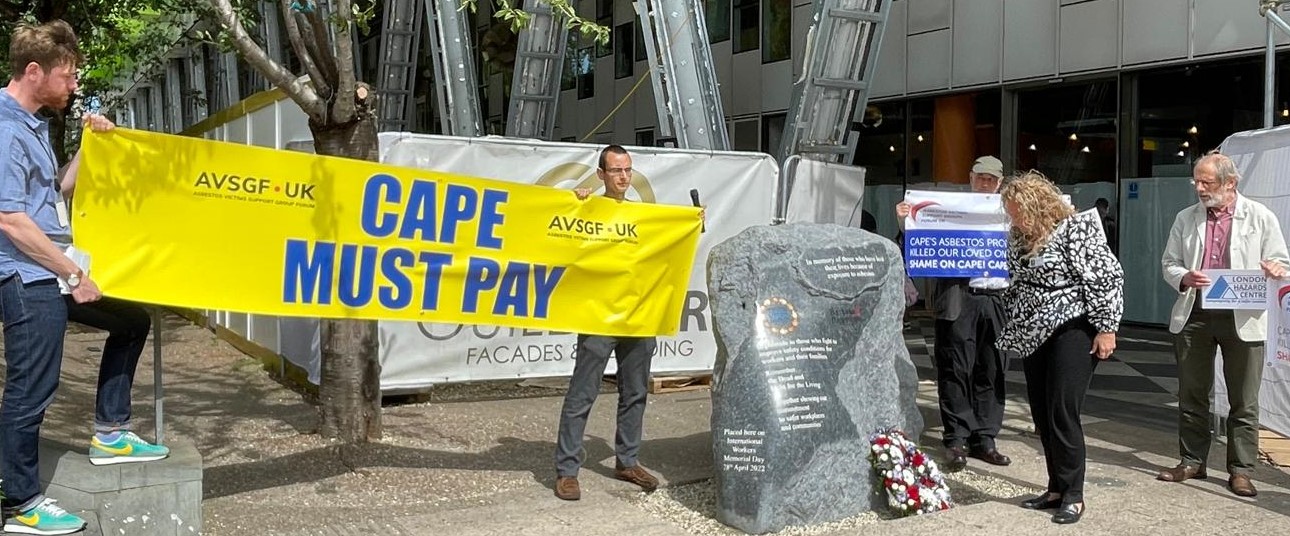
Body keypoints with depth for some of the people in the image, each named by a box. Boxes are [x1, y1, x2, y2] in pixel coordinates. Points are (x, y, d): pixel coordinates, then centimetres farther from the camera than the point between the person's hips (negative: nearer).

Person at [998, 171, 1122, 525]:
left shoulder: (1077, 228, -13)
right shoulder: (1019, 237, 9)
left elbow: (1106, 278, -16)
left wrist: (1107, 328, -17)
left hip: (1072, 329, -8)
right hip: (1035, 335, 8)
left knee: (1063, 413, -10)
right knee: (1042, 416, 9)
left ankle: (1073, 495, 1)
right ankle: (1057, 488, 20)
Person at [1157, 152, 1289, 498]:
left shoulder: (1260, 218, 1)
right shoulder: (1186, 218, 9)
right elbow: (1168, 263, 11)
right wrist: (1183, 278, -11)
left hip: (1243, 319, -3)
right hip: (1194, 316, 3)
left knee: (1244, 402, 3)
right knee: (1192, 395, 9)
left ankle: (1240, 471, 12)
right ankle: (1192, 462, 21)